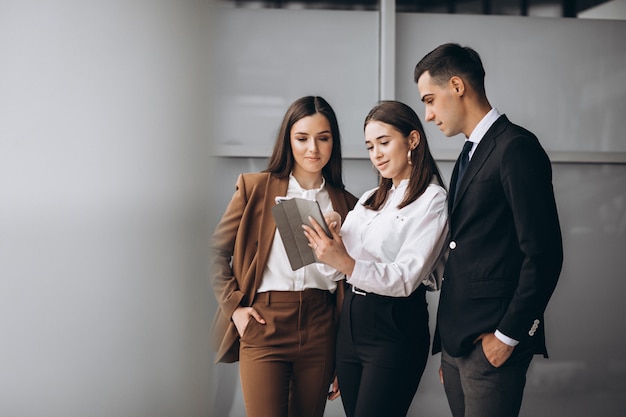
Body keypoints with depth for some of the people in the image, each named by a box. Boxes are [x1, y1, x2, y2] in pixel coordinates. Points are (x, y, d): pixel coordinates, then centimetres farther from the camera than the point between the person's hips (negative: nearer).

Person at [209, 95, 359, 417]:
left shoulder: (344, 204, 9)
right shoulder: (256, 188, 2)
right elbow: (218, 251, 7)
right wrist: (234, 306, -4)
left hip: (320, 329, 3)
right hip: (264, 325, -2)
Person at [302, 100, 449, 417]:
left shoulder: (432, 200, -6)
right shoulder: (369, 200, 17)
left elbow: (406, 277, -17)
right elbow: (340, 268, 10)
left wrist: (348, 264, -29)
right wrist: (326, 250, -11)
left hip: (395, 326, -7)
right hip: (351, 320, 7)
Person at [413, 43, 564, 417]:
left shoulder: (516, 148, -10)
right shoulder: (470, 155, 18)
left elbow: (544, 254, -16)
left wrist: (508, 336, -14)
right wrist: (448, 343, 13)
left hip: (491, 343, -8)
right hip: (456, 340, 8)